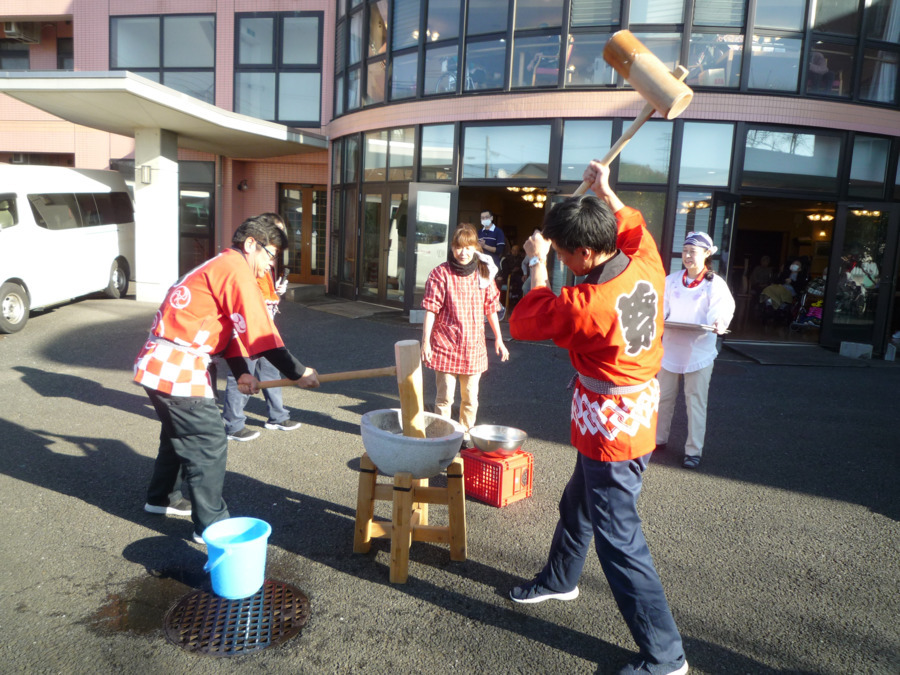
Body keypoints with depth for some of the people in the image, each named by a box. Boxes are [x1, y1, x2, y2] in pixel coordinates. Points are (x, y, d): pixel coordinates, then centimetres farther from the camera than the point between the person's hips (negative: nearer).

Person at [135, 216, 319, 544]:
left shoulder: (218, 267, 17)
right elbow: (259, 332, -20)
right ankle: (210, 525, 7)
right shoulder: (236, 270, -14)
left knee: (178, 433, 26)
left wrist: (241, 373, 4)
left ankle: (162, 497, 43)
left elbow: (227, 327, 15)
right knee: (210, 443, -2)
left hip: (157, 364, 10)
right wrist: (298, 373, -13)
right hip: (177, 369, -10)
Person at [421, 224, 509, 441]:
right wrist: (425, 342, -11)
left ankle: (466, 436, 27)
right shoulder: (441, 273, -6)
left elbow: (491, 308, 13)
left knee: (470, 397, 11)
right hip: (446, 346, -3)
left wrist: (498, 339, 14)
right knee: (445, 397, 2)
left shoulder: (483, 274, 5)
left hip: (474, 346, 3)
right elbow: (431, 309, -7)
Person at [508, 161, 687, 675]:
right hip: (640, 416, 9)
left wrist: (538, 264, -1)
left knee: (619, 542, 2)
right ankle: (560, 580, 51)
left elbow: (522, 323, -12)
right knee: (577, 506, 27)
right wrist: (606, 192, 25)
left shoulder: (585, 305, -30)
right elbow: (634, 227, 17)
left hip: (610, 433, -9)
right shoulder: (647, 267, -8)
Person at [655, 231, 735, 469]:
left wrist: (719, 324, -34)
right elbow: (663, 309, 8)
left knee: (696, 401, 1)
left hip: (699, 350, -4)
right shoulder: (672, 280, 6)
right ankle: (658, 438, 30)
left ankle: (693, 450, 11)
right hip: (671, 347, 4)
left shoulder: (714, 284, -5)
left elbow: (723, 309, -12)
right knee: (663, 396, 13)